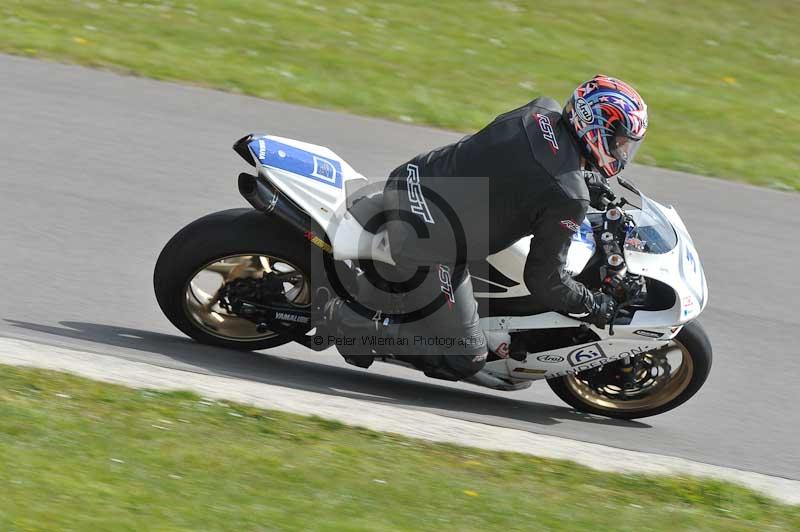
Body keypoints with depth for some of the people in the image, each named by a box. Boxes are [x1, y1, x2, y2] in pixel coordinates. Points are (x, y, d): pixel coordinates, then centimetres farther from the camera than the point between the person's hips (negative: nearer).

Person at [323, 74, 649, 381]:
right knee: (464, 359, 3)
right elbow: (544, 279, -11)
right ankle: (350, 319, 1)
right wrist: (594, 308, 4)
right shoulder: (569, 200, -19)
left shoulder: (543, 110, 1)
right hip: (424, 243, -8)